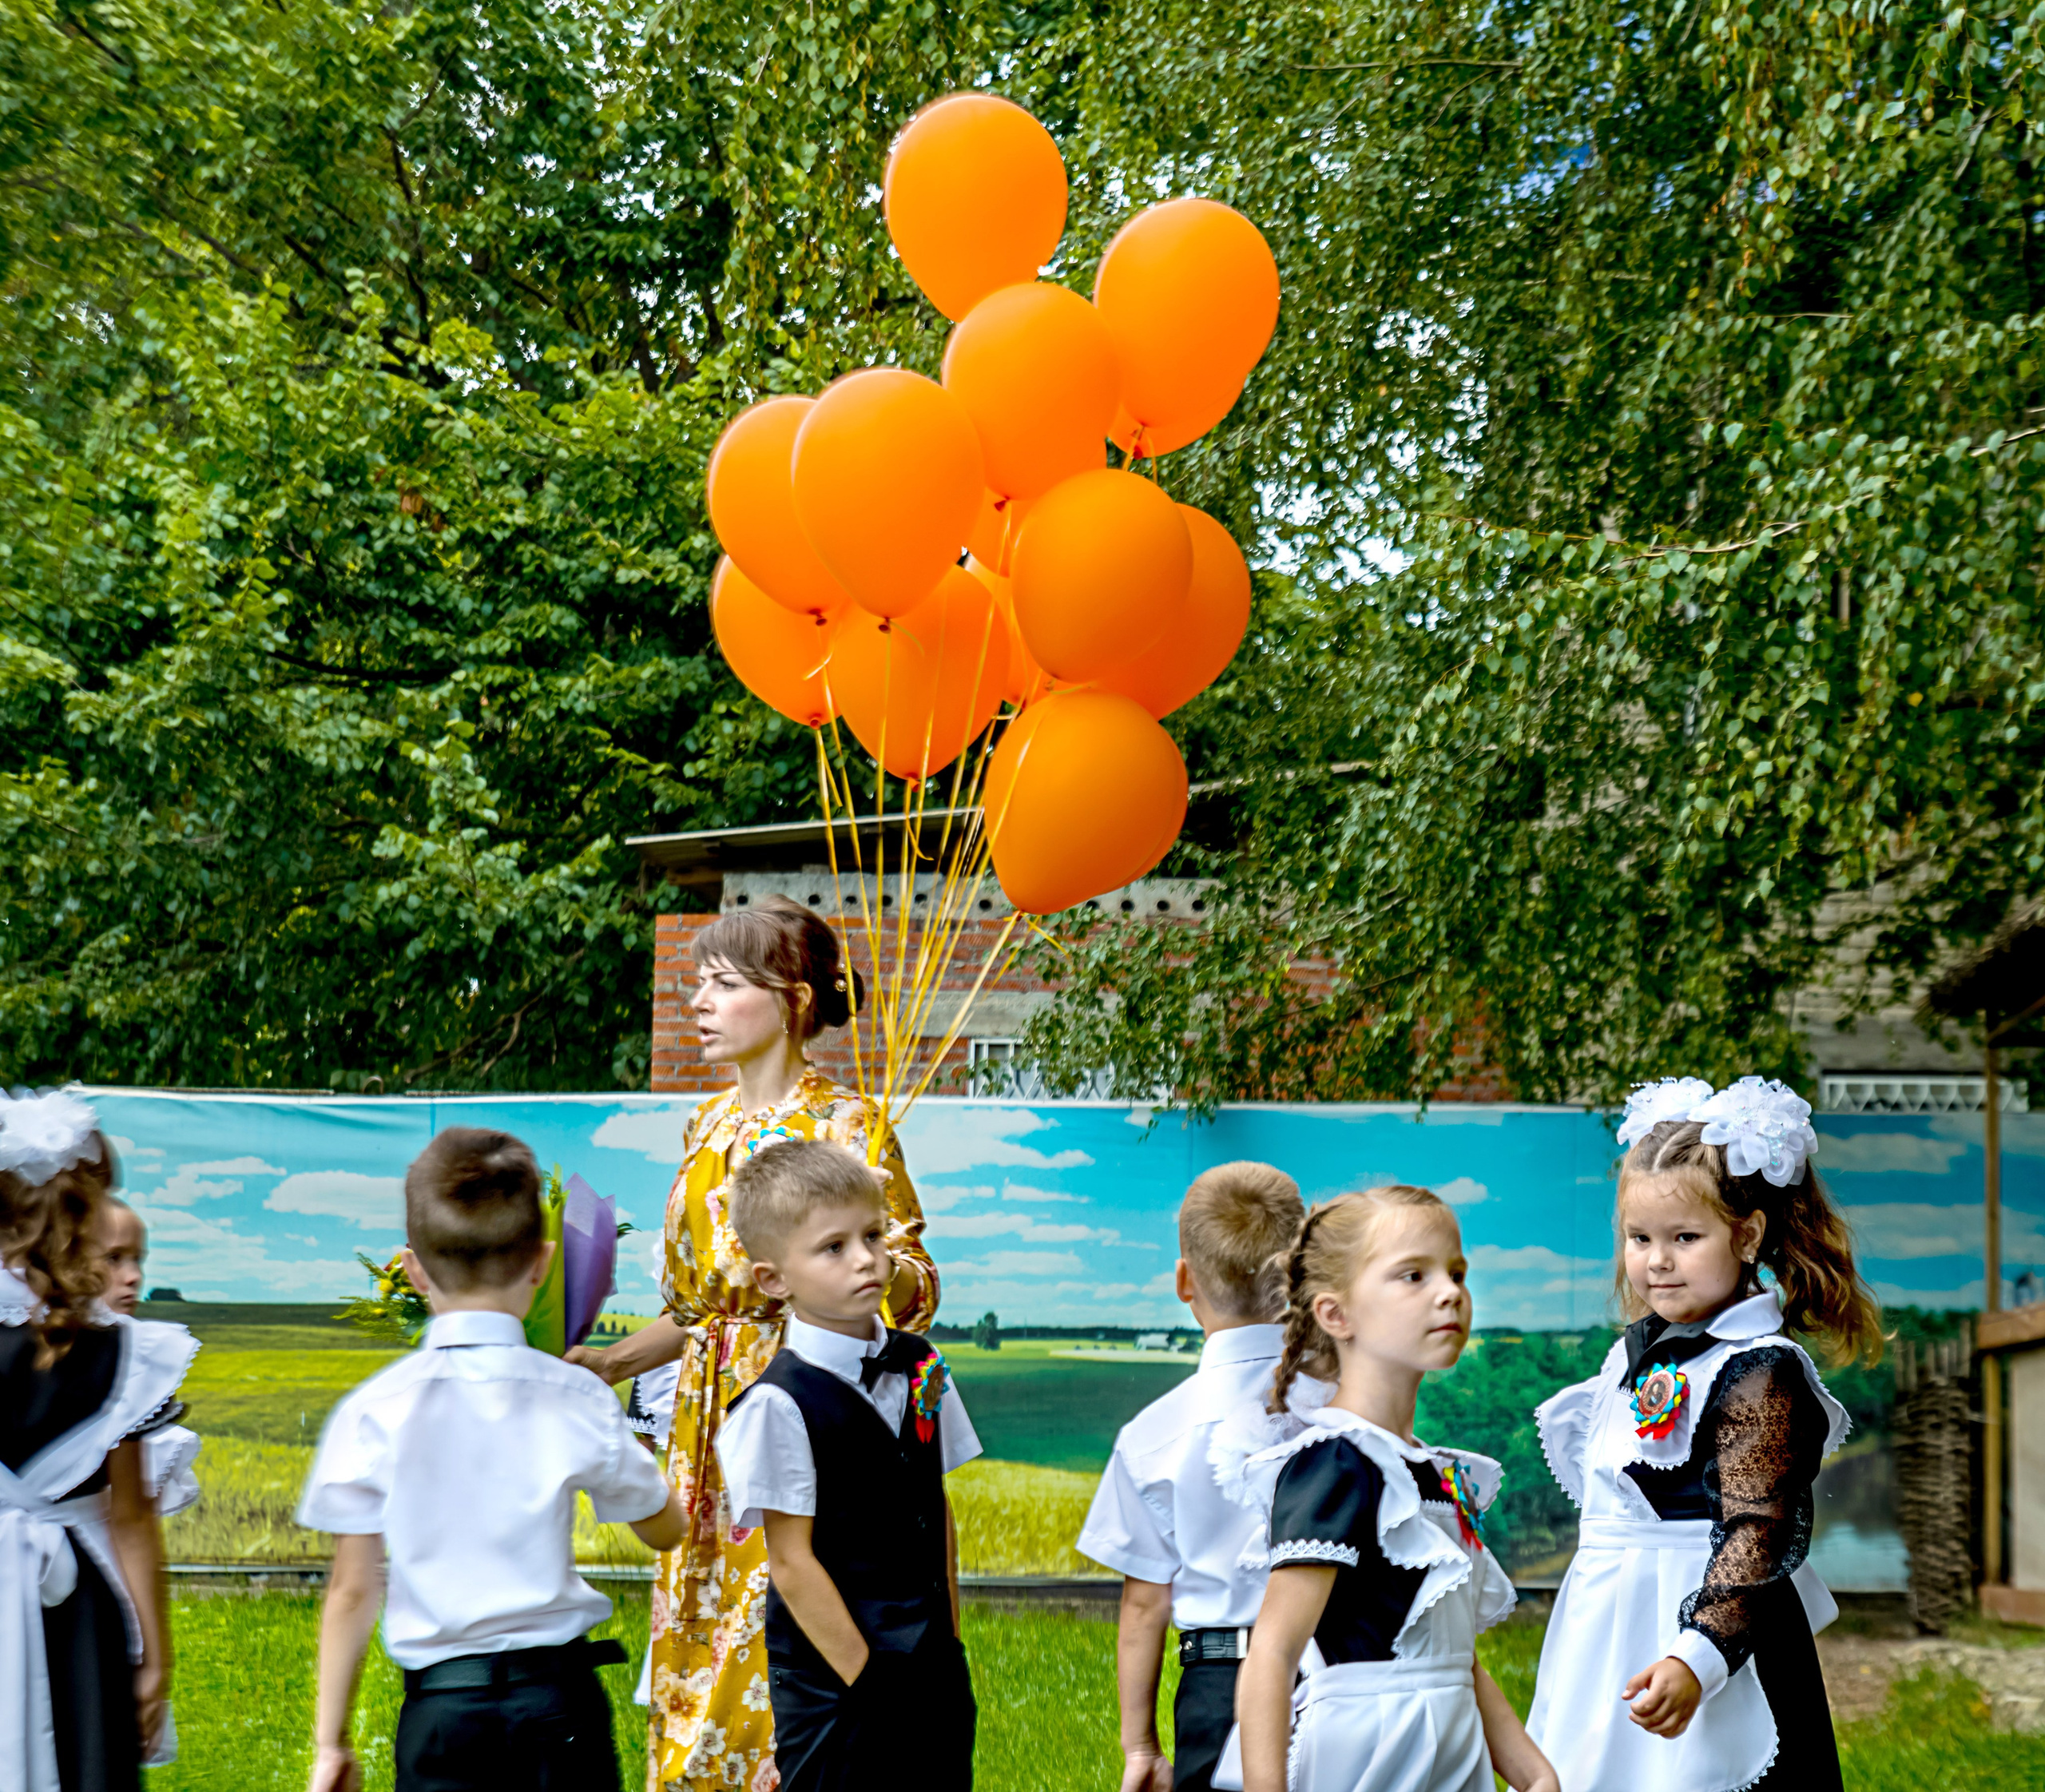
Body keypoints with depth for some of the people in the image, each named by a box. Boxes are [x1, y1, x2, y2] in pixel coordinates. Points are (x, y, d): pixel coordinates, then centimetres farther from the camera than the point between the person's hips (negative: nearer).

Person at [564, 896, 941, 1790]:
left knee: (785, 1651, -8)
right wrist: (611, 1362, 11)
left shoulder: (843, 1125, -7)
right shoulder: (709, 1125, 13)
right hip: (712, 1421, 7)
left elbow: (906, 1283, -10)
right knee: (700, 1647, 7)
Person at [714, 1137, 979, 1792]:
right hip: (831, 1685, -6)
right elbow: (792, 1562, -12)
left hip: (933, 1671, 6)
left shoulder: (919, 1368, 7)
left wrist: (950, 1644, 11)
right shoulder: (779, 1404, -13)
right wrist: (865, 1678, -12)